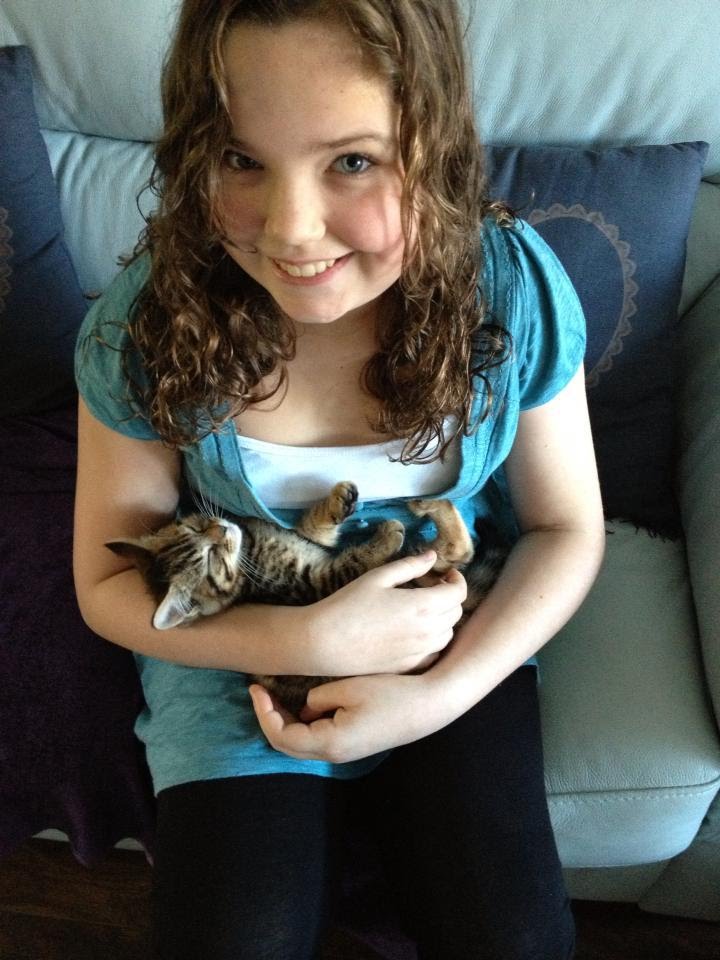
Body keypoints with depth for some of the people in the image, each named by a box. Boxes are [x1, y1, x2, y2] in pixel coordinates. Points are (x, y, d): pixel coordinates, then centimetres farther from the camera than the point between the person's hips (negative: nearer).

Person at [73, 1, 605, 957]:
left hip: (458, 641, 1)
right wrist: (316, 640, -24)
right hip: (237, 649, 0)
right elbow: (109, 581, -10)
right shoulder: (144, 327, -21)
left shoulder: (515, 288, -19)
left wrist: (440, 695, -21)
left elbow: (566, 530, -7)